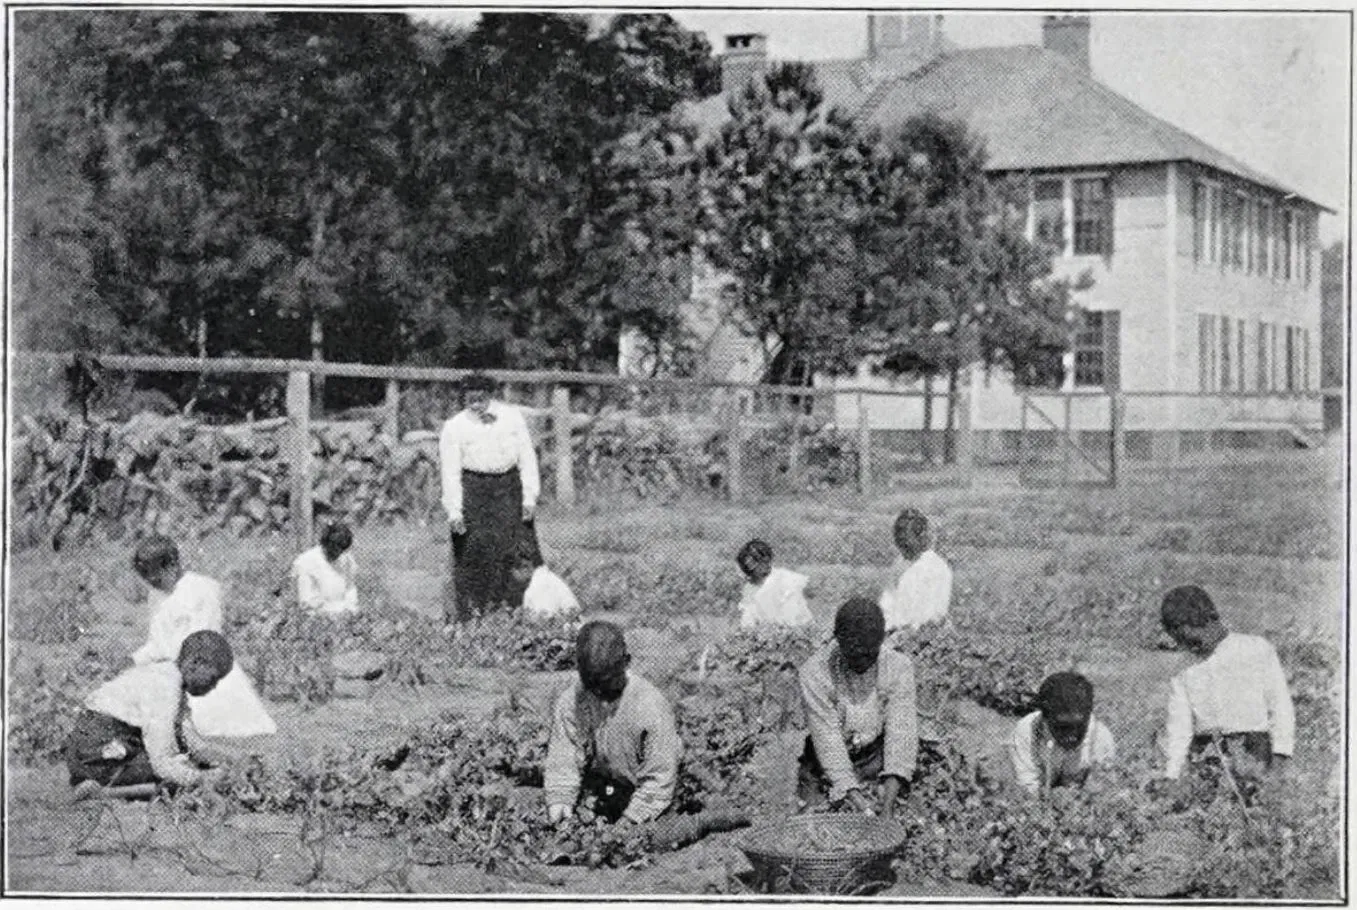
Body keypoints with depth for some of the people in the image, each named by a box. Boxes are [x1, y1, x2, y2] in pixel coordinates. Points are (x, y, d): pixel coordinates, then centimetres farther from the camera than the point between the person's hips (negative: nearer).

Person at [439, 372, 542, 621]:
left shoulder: (512, 417, 1)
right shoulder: (455, 428, -4)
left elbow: (527, 456, 5)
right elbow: (450, 472, -5)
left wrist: (530, 497, 0)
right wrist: (454, 512, -11)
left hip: (509, 484, 2)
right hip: (473, 487, -2)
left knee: (515, 542, -1)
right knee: (472, 546, -4)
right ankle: (468, 605, 5)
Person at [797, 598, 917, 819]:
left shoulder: (899, 667, -14)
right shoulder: (815, 673, -20)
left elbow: (900, 734, -20)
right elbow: (828, 740, -22)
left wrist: (888, 806, -32)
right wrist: (857, 800, -33)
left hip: (877, 757, 2)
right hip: (827, 766, -2)